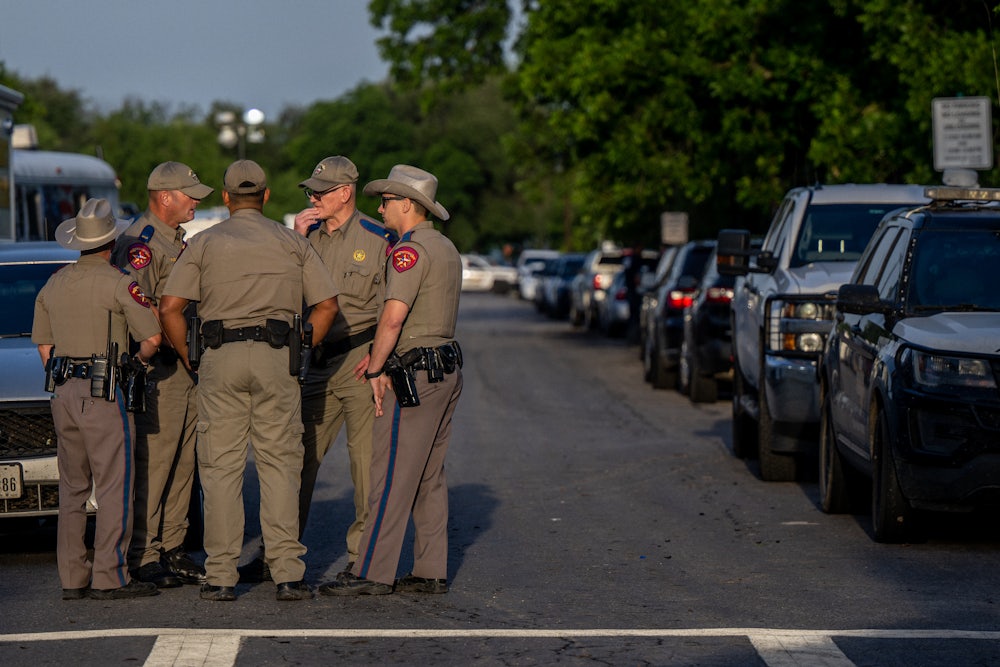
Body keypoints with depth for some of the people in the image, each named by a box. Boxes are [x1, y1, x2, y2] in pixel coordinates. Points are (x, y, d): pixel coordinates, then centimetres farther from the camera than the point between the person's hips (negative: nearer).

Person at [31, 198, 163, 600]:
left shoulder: (53, 285, 12)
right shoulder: (119, 283, -9)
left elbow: (44, 346, 16)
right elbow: (153, 337, -11)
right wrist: (140, 359, 10)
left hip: (62, 393, 7)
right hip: (104, 393, -7)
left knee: (72, 488, 11)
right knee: (114, 486, -4)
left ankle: (73, 577, 11)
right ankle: (109, 577, -7)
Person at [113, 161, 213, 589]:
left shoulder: (177, 241, 20)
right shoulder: (140, 243, -11)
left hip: (186, 366, 9)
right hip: (157, 370, -9)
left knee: (181, 463, 11)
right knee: (152, 464, -7)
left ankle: (172, 549, 17)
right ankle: (144, 556, -4)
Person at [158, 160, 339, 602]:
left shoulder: (204, 243, 8)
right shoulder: (291, 242, 11)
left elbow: (170, 307, -2)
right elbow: (327, 304, 5)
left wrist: (190, 359, 8)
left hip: (220, 355, 0)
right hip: (276, 355, 0)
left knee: (221, 467, 3)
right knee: (280, 465, 3)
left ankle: (221, 577, 1)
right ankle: (288, 573, -3)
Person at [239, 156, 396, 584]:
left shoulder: (379, 239, -3)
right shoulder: (310, 235, 12)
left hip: (361, 362, -5)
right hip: (317, 363, 5)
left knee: (368, 461, -1)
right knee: (298, 457, 4)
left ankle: (364, 557, 7)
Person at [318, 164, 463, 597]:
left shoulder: (410, 249, -14)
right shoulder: (446, 248, 17)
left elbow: (393, 317, -22)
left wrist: (375, 370, -13)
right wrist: (381, 355, 12)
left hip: (415, 374, -10)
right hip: (447, 370, 10)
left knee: (391, 476, -8)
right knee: (429, 477, 11)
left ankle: (372, 573, -8)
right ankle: (431, 572, 11)